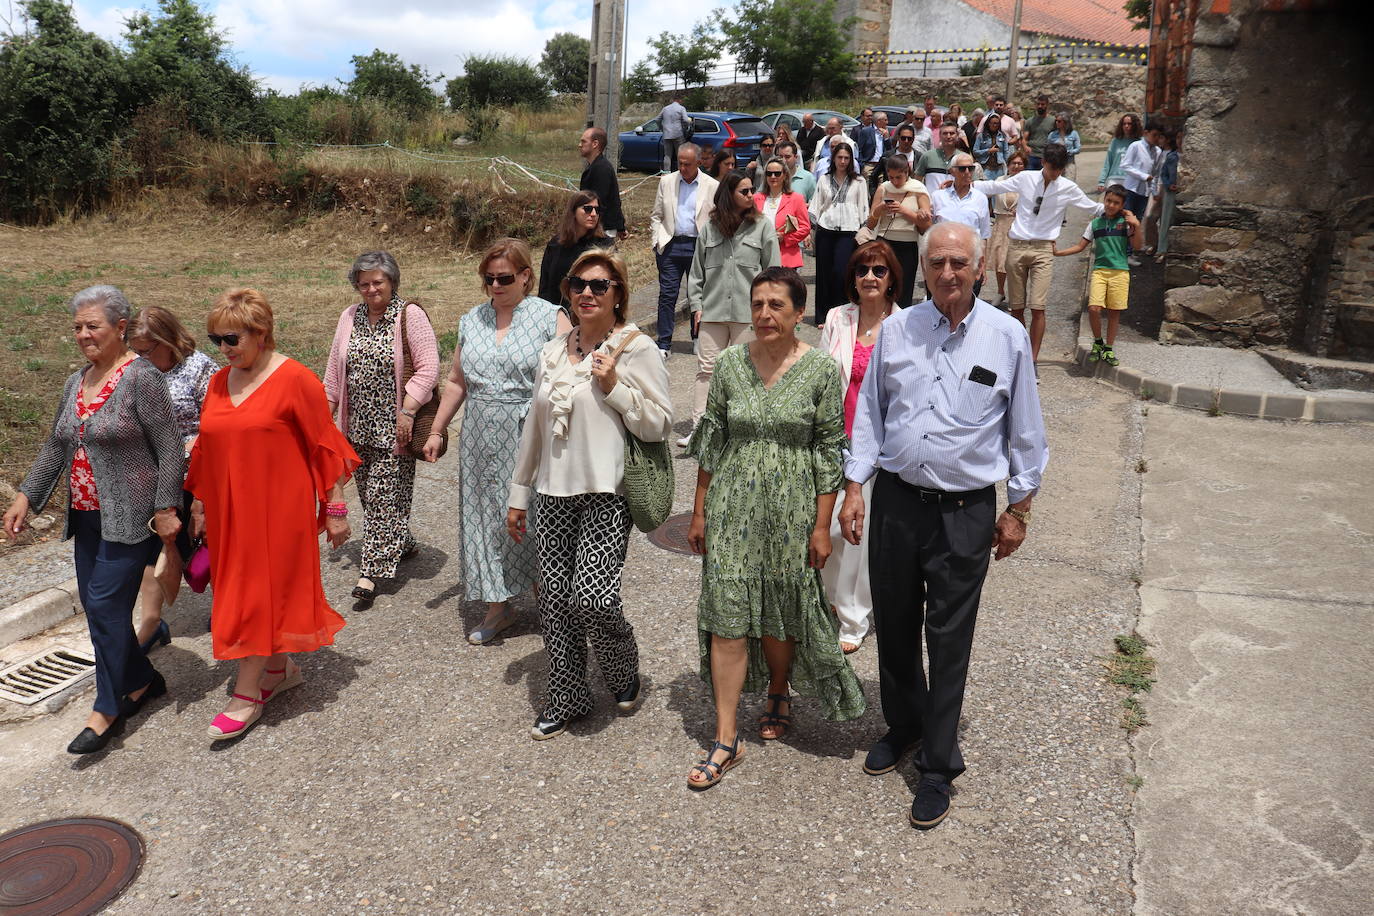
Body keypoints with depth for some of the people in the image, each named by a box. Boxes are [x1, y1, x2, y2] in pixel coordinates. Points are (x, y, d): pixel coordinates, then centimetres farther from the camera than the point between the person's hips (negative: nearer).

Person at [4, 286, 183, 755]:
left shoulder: (142, 378, -12)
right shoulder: (75, 383, 12)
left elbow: (170, 449, -14)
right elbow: (55, 447, 20)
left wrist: (165, 509, -17)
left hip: (130, 516, -8)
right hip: (86, 517, 8)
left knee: (107, 605, -7)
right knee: (96, 605, 10)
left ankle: (107, 709, 4)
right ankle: (141, 681, 27)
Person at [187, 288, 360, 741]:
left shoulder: (295, 379, -11)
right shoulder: (219, 383, 8)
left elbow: (324, 447, -10)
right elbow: (206, 449, 16)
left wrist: (335, 508, -10)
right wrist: (200, 505, 17)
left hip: (278, 508, -7)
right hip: (229, 511, 7)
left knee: (263, 593, -2)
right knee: (242, 589, 13)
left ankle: (247, 695, 7)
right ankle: (280, 668, 30)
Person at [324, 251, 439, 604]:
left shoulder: (410, 315, -7)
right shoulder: (350, 317, 10)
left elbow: (429, 367, -12)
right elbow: (334, 371, 17)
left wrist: (407, 410, -17)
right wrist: (327, 411, 13)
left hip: (394, 426, -6)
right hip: (359, 426, 6)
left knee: (385, 494, -5)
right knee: (370, 492, 12)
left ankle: (373, 569, 0)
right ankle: (402, 544, 32)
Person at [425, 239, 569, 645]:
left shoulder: (550, 317, -4)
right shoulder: (472, 321, 11)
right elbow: (456, 382, 17)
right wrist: (436, 431, 14)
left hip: (530, 440, -5)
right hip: (480, 440, 5)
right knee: (484, 518, 9)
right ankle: (498, 607, 23)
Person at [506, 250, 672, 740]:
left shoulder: (637, 349, -4)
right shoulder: (552, 351, 13)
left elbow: (659, 426, -7)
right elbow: (534, 428, 19)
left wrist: (614, 386, -17)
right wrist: (518, 493, 20)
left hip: (606, 495, -6)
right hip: (553, 493, 6)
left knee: (592, 597, -13)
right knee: (555, 599, 7)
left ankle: (624, 675, 18)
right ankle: (566, 698, 25)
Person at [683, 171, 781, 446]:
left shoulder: (762, 227, 4)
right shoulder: (711, 229, 8)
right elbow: (697, 271, 12)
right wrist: (696, 305, 5)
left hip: (749, 313, -1)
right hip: (713, 311, 1)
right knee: (706, 368, 0)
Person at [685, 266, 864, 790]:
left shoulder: (821, 370, -6)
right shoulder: (730, 364, 1)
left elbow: (829, 452, -4)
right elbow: (711, 439, 7)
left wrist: (822, 525, -6)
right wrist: (699, 511, 7)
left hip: (791, 510, -2)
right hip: (732, 505, 2)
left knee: (780, 610, 11)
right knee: (727, 615, 0)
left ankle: (778, 696, 40)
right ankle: (726, 738, 9)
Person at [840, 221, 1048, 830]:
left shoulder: (1006, 337, -3)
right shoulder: (896, 330, 2)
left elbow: (1024, 430, 4)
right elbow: (868, 414, 8)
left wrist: (1019, 509, 5)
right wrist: (855, 486, 2)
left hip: (965, 511, -2)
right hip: (895, 500, 2)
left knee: (948, 641, 5)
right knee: (894, 626, 15)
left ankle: (937, 767, 21)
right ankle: (903, 725, 40)